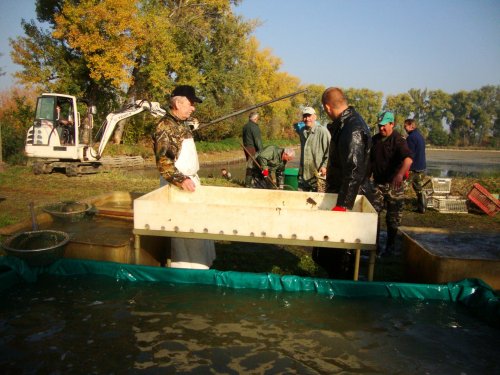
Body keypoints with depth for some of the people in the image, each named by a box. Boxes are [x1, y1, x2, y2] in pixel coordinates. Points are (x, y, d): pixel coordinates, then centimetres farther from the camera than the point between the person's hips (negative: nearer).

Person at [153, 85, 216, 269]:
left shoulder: (183, 124, 13)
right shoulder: (164, 126, -14)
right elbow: (162, 161, -21)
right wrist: (181, 180, -27)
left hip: (191, 180, 9)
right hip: (177, 185, -9)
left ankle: (199, 264, 26)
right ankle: (187, 268, 5)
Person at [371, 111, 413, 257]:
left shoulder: (398, 140, -12)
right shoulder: (374, 139, 8)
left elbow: (408, 158, -30)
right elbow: (369, 160, 19)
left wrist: (400, 174, -47)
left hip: (394, 185, -5)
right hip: (377, 183, 5)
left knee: (393, 217, 5)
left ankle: (390, 246, 20)